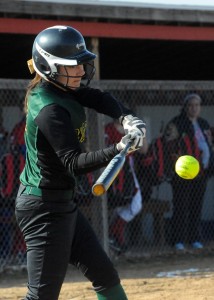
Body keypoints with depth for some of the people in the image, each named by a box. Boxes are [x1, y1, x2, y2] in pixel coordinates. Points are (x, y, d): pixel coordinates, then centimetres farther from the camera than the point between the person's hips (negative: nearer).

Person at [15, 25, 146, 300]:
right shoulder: (51, 110, -23)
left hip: (62, 205, 10)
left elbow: (98, 99, 0)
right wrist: (118, 149, -42)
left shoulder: (48, 89, 4)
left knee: (106, 278, 14)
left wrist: (127, 118, -20)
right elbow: (75, 163, -28)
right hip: (45, 208, -10)